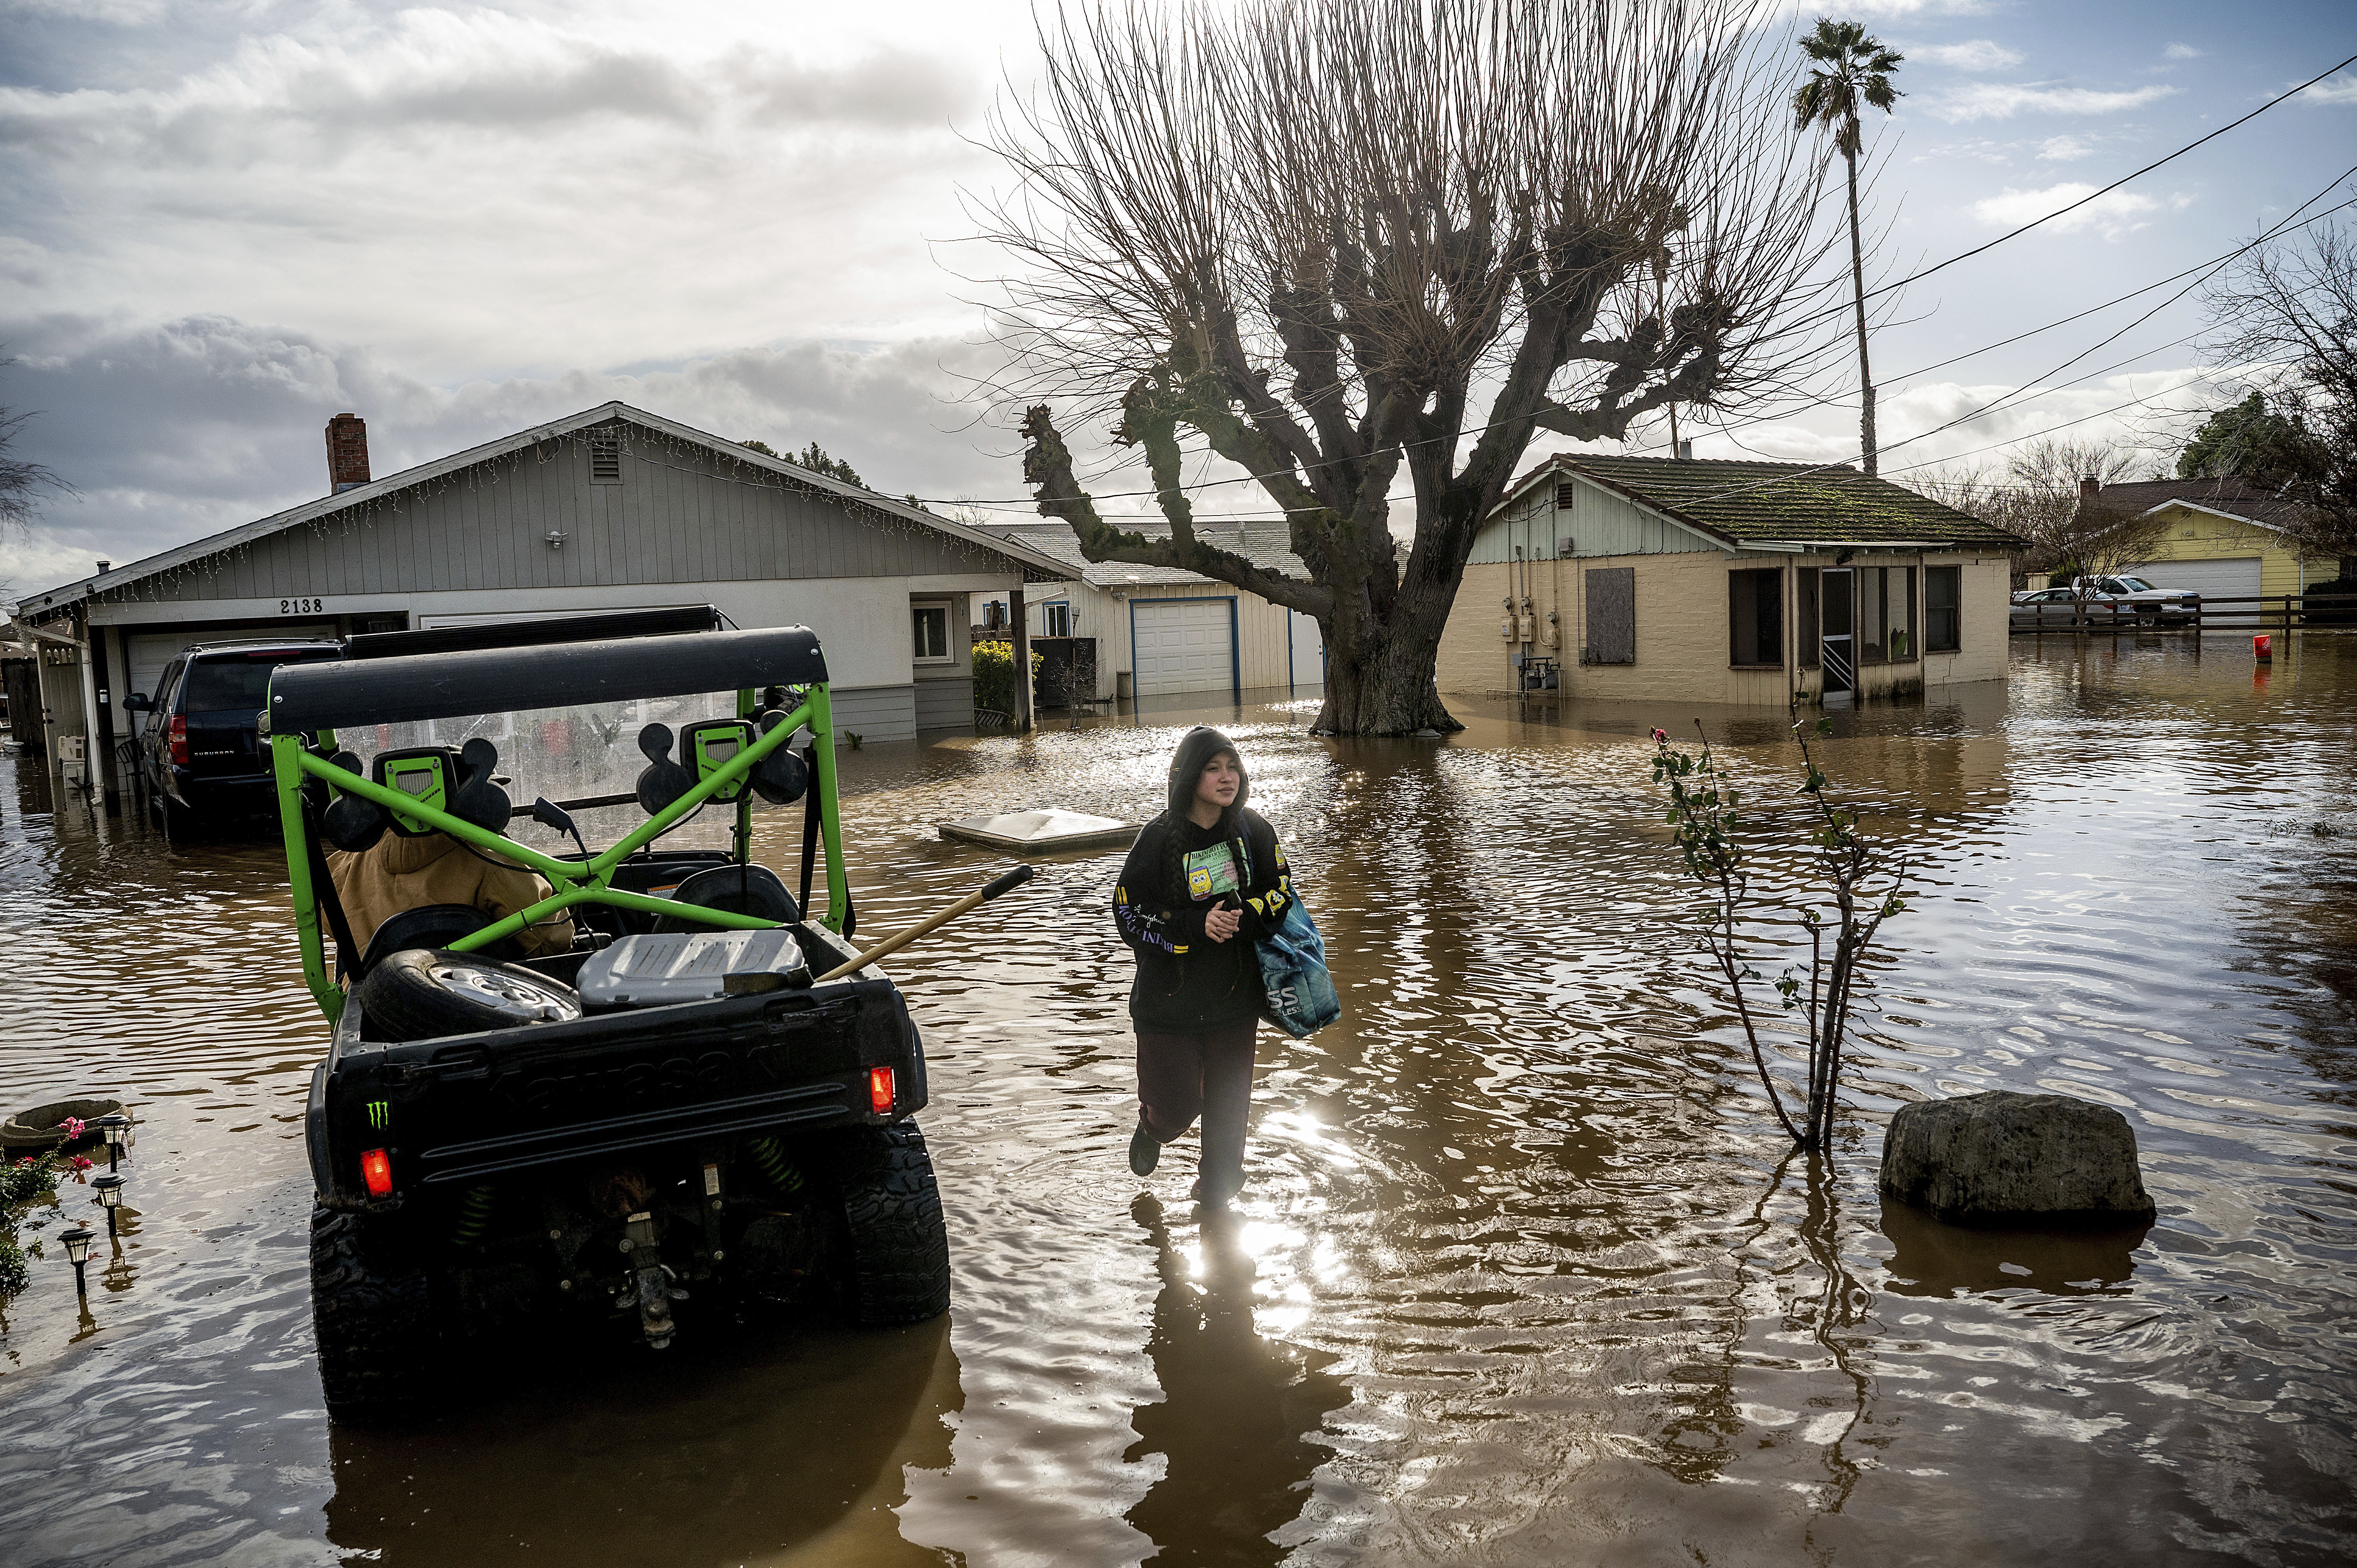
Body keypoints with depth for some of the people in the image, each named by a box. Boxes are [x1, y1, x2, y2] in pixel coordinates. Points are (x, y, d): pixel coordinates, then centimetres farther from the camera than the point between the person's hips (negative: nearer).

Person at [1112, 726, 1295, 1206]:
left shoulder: (1252, 829, -4)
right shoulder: (1160, 838, -13)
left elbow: (1281, 891, 3)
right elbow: (1130, 917, -13)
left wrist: (1240, 920, -16)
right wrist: (1198, 927, -24)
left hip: (1236, 993, 3)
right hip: (1170, 998, -3)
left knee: (1228, 1099, 10)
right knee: (1176, 1105, -1)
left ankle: (1217, 1186, 34)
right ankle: (1152, 1129, 37)